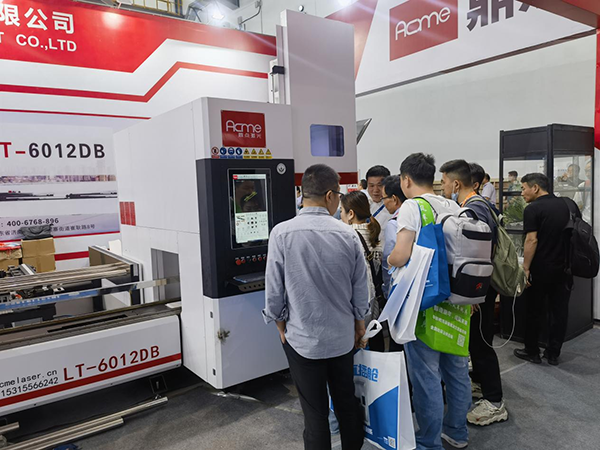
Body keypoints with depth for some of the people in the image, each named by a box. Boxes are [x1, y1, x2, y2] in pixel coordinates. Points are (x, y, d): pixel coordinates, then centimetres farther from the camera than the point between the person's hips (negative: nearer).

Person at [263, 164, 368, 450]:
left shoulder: (282, 233, -17)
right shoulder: (348, 235, -10)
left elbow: (274, 291, -10)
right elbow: (361, 288, -1)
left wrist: (282, 326, 7)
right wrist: (359, 323, 16)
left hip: (303, 338, -3)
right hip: (342, 337, 3)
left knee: (315, 412, 11)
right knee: (347, 401, 22)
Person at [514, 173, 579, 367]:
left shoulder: (533, 209, -12)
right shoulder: (568, 204, 7)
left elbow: (532, 240, -18)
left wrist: (525, 268, -14)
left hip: (541, 269, -5)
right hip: (565, 267, 5)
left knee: (534, 311, 9)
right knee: (559, 310, 11)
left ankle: (532, 352, 19)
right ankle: (553, 354, 19)